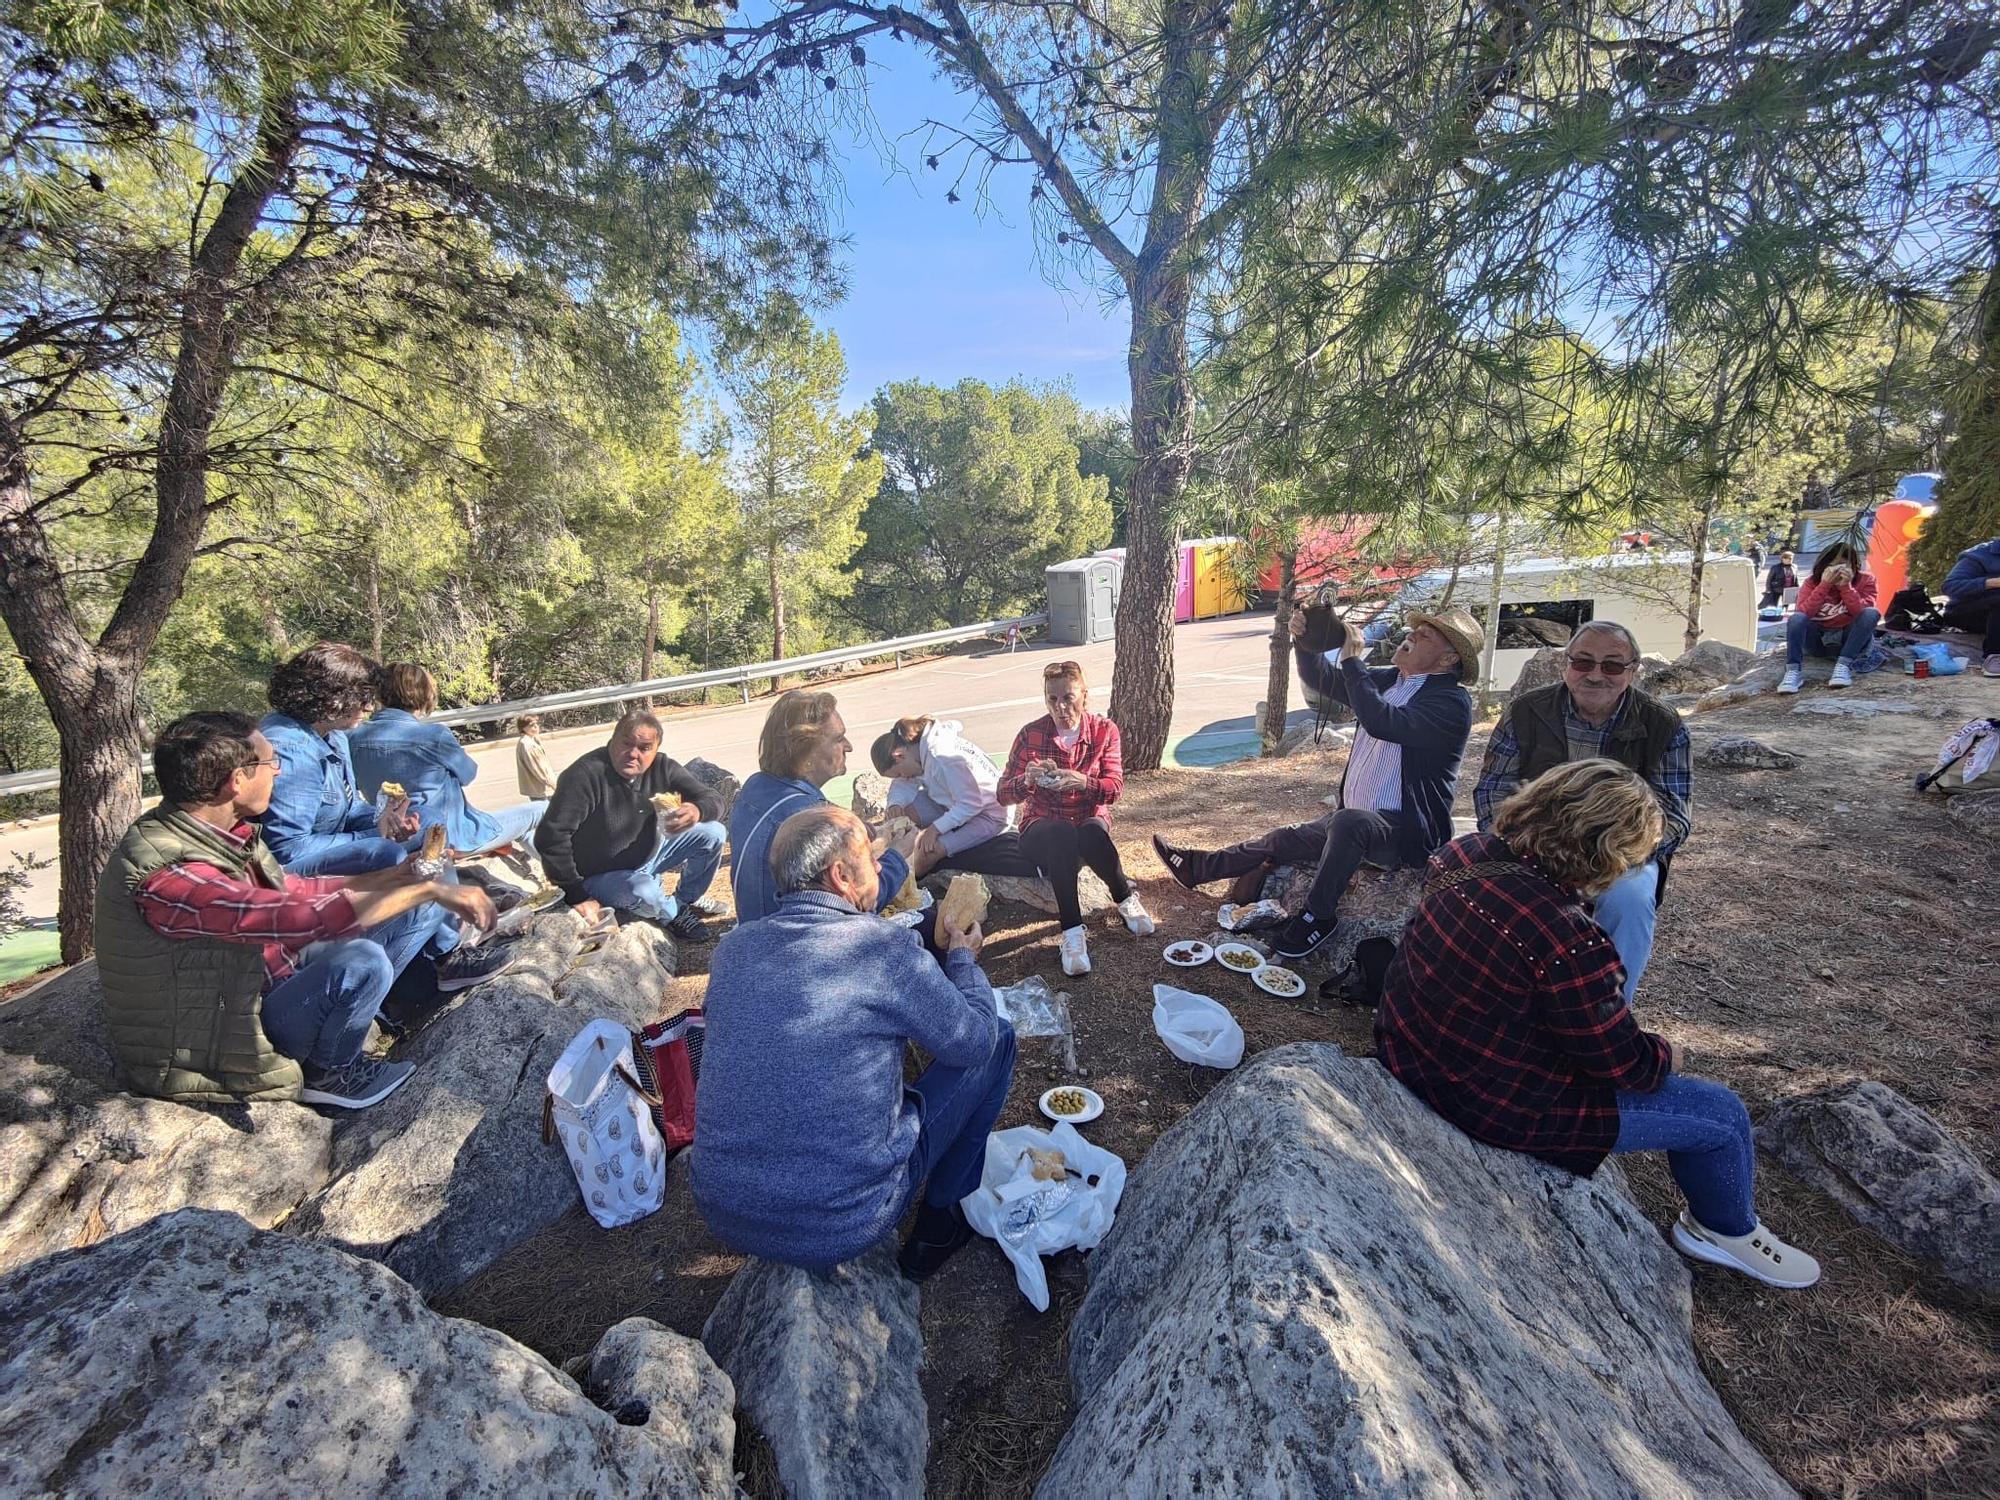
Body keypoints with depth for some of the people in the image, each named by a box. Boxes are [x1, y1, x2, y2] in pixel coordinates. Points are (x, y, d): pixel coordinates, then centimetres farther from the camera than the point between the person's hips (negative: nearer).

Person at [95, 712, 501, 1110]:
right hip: (206, 1055, -9)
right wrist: (429, 890, -32)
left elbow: (292, 890, 9)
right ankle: (328, 1073, 1)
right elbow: (306, 917, -38)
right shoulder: (166, 874, -32)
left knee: (365, 920, 10)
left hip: (235, 994, 9)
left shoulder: (209, 832, -4)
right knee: (361, 962, -26)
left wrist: (390, 877, 4)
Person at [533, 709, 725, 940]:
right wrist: (576, 896, -24)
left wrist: (697, 810, -36)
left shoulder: (661, 767, -11)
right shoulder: (585, 776, -28)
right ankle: (674, 915, 1)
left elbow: (713, 799, -10)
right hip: (601, 876, -5)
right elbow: (550, 836, -29)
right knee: (643, 891, -37)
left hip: (651, 854, 6)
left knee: (713, 833, -11)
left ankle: (683, 902, 11)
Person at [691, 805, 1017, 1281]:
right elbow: (974, 1041, -6)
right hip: (840, 1227, -6)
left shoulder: (731, 948, -2)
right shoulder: (886, 947, -19)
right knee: (997, 1038, 7)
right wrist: (964, 958, 12)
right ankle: (940, 1222, 20)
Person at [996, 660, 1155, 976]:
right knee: (1062, 834, -38)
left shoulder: (1104, 730, -2)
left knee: (1092, 833, -37)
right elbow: (1003, 795, -7)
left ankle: (1125, 899, -11)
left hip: (1090, 823, 1)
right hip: (1041, 829, -1)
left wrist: (1083, 782, -31)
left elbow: (1114, 787, -9)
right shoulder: (1031, 735, -6)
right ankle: (1072, 931, -35)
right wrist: (1027, 779, -30)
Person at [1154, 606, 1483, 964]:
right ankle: (1198, 866, 31)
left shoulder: (1452, 701, -17)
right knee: (1282, 841, 15)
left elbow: (1380, 722, -33)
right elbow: (1322, 680, 12)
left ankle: (1317, 916, -20)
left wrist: (1352, 660, -24)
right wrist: (1304, 640, -7)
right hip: (1354, 822, 9)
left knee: (1348, 821, -38)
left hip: (1406, 833, -9)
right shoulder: (1390, 679, 8)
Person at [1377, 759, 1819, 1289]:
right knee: (1722, 1114, 8)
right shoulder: (1570, 943, -33)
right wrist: (1666, 1055, 7)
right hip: (1494, 1103, -8)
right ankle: (1729, 1232, 41)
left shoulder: (1466, 851, -10)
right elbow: (1626, 1064, -16)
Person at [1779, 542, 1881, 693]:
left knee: (1872, 613, -27)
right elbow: (1803, 613, -21)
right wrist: (1824, 585, -25)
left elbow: (1862, 614, -18)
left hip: (1848, 639, 1)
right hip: (1819, 639, -1)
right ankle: (1794, 671, -39)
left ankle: (1844, 665, -31)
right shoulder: (1813, 582, -4)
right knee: (1796, 618, -29)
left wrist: (1846, 586, -24)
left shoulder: (1865, 580, -4)